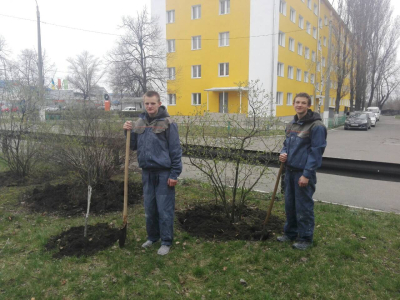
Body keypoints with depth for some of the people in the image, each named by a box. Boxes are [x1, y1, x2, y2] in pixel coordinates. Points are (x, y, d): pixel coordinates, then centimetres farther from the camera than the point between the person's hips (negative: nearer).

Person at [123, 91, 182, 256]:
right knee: (149, 209, 16)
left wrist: (175, 174, -13)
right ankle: (152, 236, 33)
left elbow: (176, 150, -11)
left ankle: (166, 242, 17)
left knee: (164, 210, 2)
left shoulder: (167, 123, -10)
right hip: (147, 173, 6)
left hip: (164, 173, -5)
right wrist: (129, 131, -3)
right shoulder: (139, 123, 7)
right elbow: (133, 146, 15)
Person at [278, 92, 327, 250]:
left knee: (304, 206, 3)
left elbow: (316, 152, -15)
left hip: (304, 173, -7)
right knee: (289, 204, 15)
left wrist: (306, 174, -18)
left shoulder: (316, 126, -13)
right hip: (290, 171, 7)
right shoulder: (291, 124, 11)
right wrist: (283, 154, -2)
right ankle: (290, 233, 31)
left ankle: (305, 238, 18)